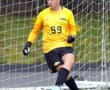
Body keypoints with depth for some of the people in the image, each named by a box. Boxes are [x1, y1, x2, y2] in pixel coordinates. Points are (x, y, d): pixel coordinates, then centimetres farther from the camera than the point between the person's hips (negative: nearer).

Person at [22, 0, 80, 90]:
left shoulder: (68, 13, 8)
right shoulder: (43, 14, 9)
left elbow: (73, 29, 17)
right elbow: (35, 31, 19)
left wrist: (72, 36, -5)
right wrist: (28, 44, 10)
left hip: (66, 46, 0)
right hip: (50, 48, 0)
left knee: (69, 62, -31)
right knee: (64, 72, -15)